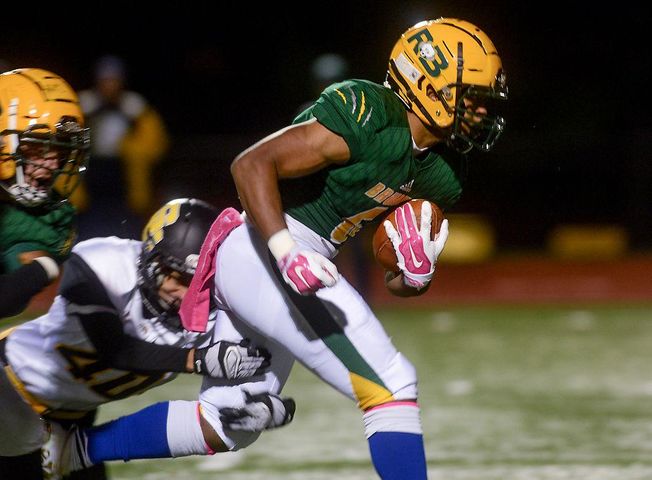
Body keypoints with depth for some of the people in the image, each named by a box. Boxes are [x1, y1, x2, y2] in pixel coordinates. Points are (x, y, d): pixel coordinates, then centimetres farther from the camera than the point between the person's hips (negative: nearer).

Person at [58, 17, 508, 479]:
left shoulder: (437, 177, 10)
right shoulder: (367, 117, -17)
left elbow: (398, 281, 15)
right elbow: (251, 164, -21)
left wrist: (416, 276, -9)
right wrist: (286, 253, -31)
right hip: (264, 256, -10)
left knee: (229, 425, 20)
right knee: (391, 387, -11)